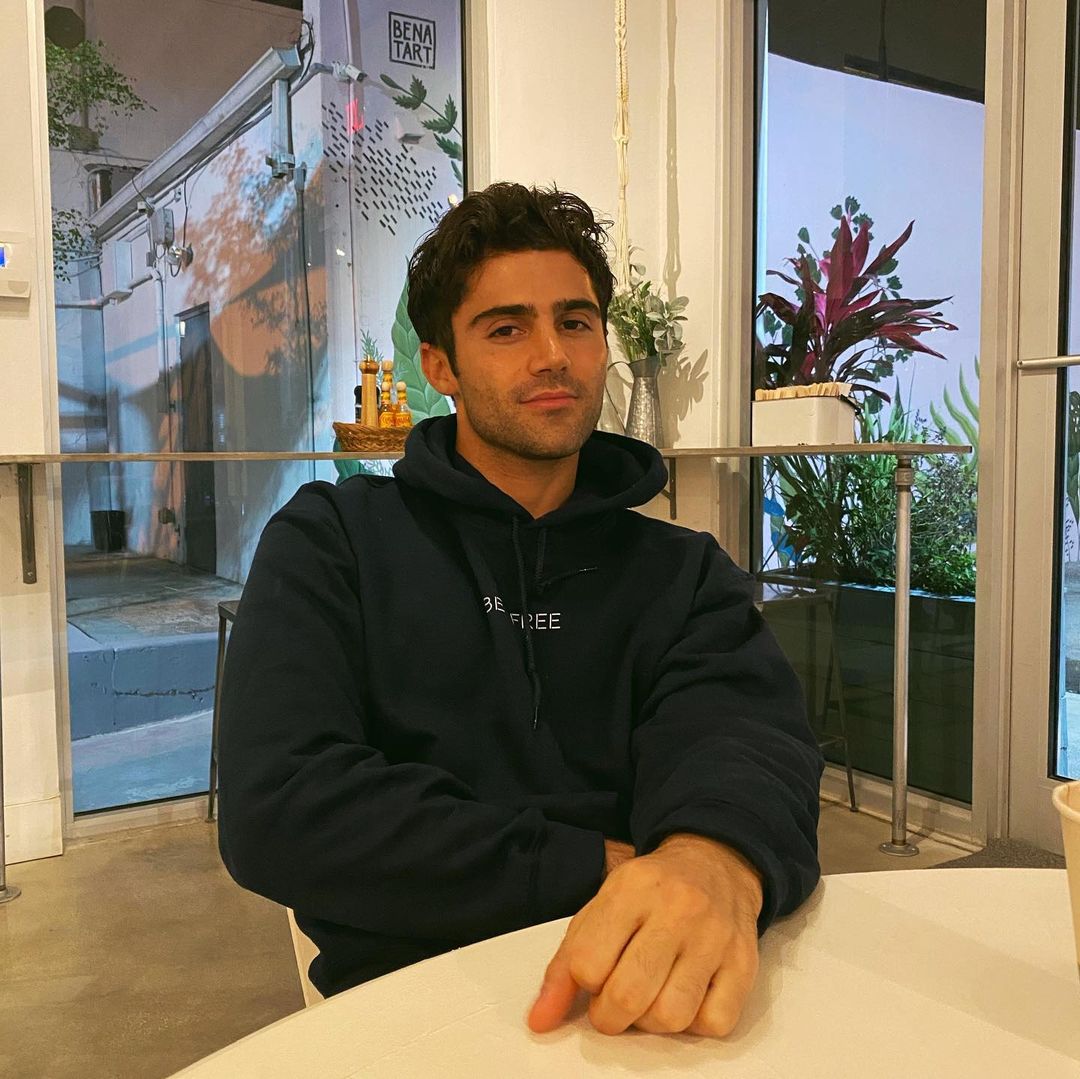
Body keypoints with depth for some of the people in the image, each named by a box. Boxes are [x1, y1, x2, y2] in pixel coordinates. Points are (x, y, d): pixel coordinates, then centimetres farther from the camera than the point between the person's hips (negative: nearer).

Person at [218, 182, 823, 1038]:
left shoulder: (684, 573, 9)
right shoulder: (331, 541, 2)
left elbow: (748, 739, -10)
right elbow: (277, 812, -11)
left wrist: (715, 862, -35)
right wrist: (596, 868, -14)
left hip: (649, 999, 5)